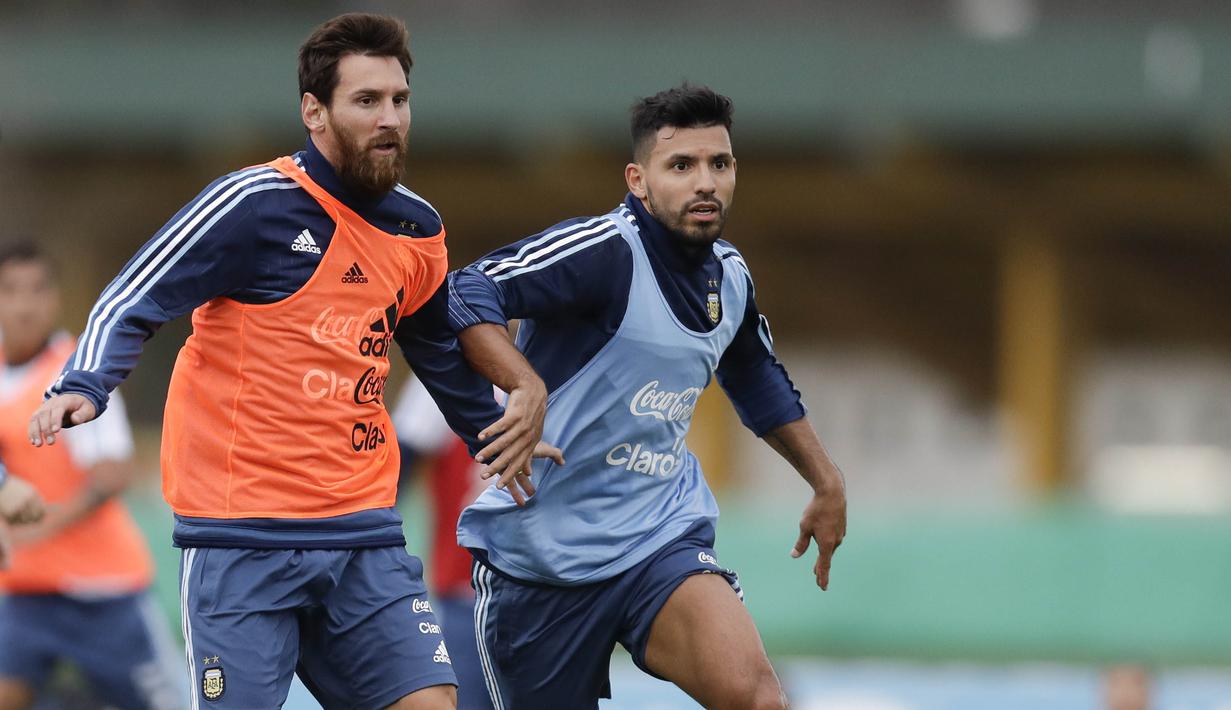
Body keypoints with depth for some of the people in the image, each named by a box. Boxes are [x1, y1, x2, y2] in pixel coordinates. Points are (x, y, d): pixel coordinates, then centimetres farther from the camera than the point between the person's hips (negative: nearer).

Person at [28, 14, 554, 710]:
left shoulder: (418, 229, 9)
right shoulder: (257, 204, -10)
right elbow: (131, 305, -9)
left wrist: (494, 434, 31)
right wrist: (83, 388, -25)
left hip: (365, 532, 6)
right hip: (244, 541, -6)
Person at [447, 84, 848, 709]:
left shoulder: (730, 277, 6)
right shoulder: (605, 251, -17)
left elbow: (757, 382, 28)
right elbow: (471, 292, -30)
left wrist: (827, 484, 32)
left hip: (662, 539, 4)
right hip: (541, 557, -4)